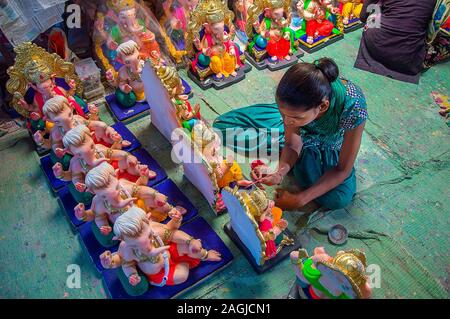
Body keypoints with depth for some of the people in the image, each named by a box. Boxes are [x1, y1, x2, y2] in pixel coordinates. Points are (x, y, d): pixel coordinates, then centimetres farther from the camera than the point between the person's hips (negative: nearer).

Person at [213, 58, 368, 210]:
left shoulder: (353, 107, -42)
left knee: (339, 199, -29)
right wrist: (280, 172, -41)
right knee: (222, 125, -8)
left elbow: (343, 170, -29)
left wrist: (300, 200, -32)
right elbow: (293, 144, -21)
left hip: (329, 145, -1)